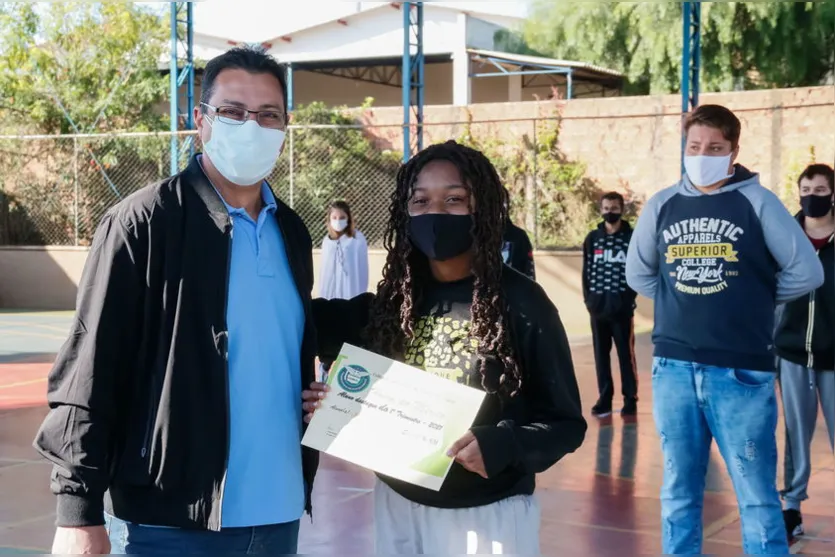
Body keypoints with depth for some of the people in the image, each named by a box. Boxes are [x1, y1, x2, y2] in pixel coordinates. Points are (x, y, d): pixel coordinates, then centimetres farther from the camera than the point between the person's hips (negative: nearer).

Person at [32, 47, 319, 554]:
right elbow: (90, 369, -10)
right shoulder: (144, 223, -8)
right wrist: (79, 509, -14)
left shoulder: (292, 233, 10)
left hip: (279, 512, 6)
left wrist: (305, 477, 12)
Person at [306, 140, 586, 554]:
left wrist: (500, 446, -24)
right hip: (397, 506, 4)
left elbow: (565, 422, -8)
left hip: (486, 514, -4)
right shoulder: (395, 301, 3)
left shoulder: (521, 304, -10)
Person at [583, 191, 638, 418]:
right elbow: (586, 271, 9)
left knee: (626, 354, 0)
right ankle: (604, 399, 13)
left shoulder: (632, 238, 2)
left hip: (622, 307, -3)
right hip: (597, 306, 3)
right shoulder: (592, 238, 10)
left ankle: (630, 400, 6)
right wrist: (589, 298, -2)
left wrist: (628, 299, -9)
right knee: (601, 354, 6)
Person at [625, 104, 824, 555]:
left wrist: (755, 300, 3)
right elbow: (638, 273, 19)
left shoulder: (757, 203, -3)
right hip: (674, 366, 4)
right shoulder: (662, 205, 7)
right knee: (679, 489, 11)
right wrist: (682, 301, 9)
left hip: (741, 369, -3)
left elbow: (806, 271, -3)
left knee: (756, 493, 1)